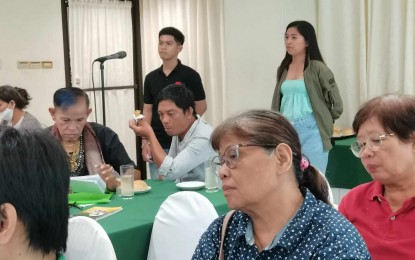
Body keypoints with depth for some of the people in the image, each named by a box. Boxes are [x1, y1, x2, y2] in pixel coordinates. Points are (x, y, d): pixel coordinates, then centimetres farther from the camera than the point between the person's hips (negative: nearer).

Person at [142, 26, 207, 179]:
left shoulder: (190, 75, -5)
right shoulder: (151, 78, 8)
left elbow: (201, 107, -1)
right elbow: (147, 110, 9)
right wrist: (145, 142, 1)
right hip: (157, 144, 4)